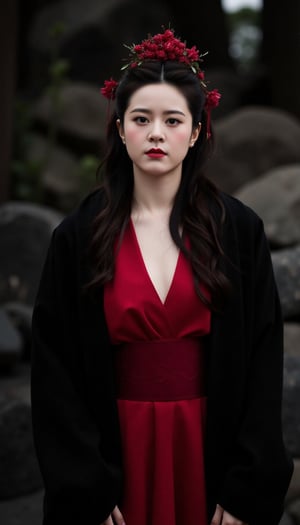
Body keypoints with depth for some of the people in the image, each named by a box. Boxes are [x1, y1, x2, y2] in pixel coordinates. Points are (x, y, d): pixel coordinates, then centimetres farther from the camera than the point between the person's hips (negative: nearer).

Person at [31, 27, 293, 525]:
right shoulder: (77, 237, -2)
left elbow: (262, 363, -3)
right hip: (116, 451, 0)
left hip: (207, 451, 0)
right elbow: (54, 371, -3)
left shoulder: (238, 229, -3)